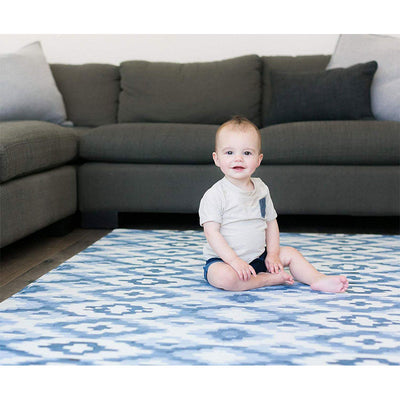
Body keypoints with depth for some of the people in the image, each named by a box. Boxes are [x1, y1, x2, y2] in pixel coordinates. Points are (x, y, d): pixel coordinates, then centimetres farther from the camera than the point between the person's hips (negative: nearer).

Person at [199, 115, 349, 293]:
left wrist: (272, 254, -1)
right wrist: (234, 261, -28)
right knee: (225, 277, -35)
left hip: (258, 257, 7)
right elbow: (212, 232, -20)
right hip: (222, 260, -6)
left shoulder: (261, 189, 5)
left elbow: (271, 223, 12)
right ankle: (268, 279, -19)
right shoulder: (215, 194, -16)